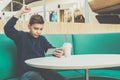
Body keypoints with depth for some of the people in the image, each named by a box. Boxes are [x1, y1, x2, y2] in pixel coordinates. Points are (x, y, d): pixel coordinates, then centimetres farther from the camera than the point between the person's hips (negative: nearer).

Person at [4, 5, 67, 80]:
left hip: (43, 70, 5)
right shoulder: (21, 36, 4)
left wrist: (58, 53, -22)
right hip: (27, 72, -4)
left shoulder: (42, 39, 16)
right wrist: (21, 12, -18)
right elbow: (7, 29, -13)